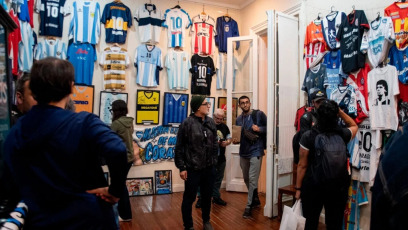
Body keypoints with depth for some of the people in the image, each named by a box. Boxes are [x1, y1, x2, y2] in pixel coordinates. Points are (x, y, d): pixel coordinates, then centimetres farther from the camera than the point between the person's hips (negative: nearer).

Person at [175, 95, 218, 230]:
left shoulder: (211, 122, 5)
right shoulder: (187, 123, -11)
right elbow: (179, 147, -9)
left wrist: (214, 161, 10)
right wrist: (182, 167, -10)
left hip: (209, 168, 5)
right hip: (193, 168, -5)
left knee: (207, 197, 18)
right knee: (189, 198, 7)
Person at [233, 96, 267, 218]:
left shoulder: (259, 114, -7)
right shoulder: (239, 119, 10)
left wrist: (260, 129, -18)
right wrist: (235, 139, -2)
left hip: (255, 151, -6)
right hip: (243, 152, 6)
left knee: (252, 179, -8)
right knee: (246, 179, 16)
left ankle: (249, 207, 3)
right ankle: (255, 200, 36)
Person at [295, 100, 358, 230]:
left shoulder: (308, 136, -14)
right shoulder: (343, 135, -7)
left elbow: (302, 165, -10)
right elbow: (354, 126, 19)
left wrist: (298, 188, 0)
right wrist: (339, 111, 10)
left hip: (313, 185, -2)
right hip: (338, 186, 2)